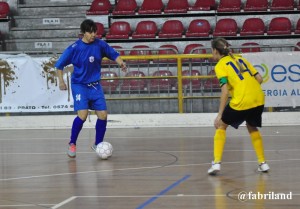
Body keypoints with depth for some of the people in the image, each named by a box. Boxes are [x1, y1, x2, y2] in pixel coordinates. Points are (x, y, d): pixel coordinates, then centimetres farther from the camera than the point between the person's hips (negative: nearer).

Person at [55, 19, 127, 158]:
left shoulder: (100, 44, -5)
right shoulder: (74, 48, -13)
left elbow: (114, 54, 6)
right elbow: (59, 65, -3)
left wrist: (121, 63, -13)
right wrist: (61, 81, -3)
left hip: (95, 85, 4)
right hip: (79, 85, -4)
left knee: (103, 115, -2)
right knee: (83, 115, -19)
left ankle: (98, 145, 18)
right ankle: (72, 144, 0)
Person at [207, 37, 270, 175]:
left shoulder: (220, 66, -1)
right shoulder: (240, 59, 17)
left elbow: (225, 91, -12)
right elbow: (259, 79, 13)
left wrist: (219, 115, -11)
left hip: (241, 102, -5)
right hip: (258, 99, 5)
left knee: (221, 126, 17)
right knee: (252, 128, 30)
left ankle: (217, 163, 7)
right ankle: (263, 163, 25)